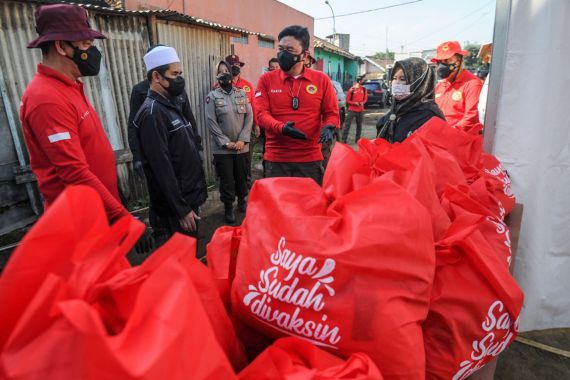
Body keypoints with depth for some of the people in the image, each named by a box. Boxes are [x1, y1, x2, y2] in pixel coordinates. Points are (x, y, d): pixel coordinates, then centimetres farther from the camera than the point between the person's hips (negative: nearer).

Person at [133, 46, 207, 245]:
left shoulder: (170, 106, 13)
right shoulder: (152, 113, -17)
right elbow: (162, 168, -22)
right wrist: (181, 210, -21)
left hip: (189, 200, 9)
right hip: (175, 209, -9)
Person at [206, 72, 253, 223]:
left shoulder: (242, 94, 5)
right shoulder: (212, 96, -3)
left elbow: (249, 117, 1)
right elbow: (211, 122, -8)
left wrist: (243, 140, -9)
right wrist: (226, 142, -12)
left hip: (242, 146, 3)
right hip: (222, 148, -2)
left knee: (242, 176, 14)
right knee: (226, 179, 4)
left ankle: (242, 201, 35)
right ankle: (228, 208, 19)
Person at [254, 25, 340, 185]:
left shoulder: (322, 79, 4)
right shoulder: (266, 79, 4)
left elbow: (332, 113, 8)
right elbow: (261, 113, -3)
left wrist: (328, 127, -15)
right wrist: (281, 128, -21)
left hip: (310, 158, 0)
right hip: (276, 158, 0)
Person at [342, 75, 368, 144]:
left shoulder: (364, 89, 4)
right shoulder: (352, 89, -8)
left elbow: (365, 98, 15)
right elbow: (347, 100, -4)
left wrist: (363, 102, -6)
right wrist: (354, 103, -18)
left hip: (360, 111, 4)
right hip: (352, 110, -4)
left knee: (359, 125, 10)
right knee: (347, 124, -6)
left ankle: (357, 139, 21)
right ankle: (344, 139, -3)